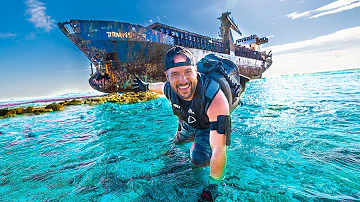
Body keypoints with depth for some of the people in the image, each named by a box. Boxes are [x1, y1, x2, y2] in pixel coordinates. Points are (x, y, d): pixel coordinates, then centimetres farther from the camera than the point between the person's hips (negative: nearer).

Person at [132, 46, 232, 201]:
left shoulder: (214, 98, -46)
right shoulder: (169, 89, -27)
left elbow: (219, 150, -43)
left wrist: (212, 188, -34)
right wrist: (146, 86, 20)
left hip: (208, 127, -5)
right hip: (187, 123, 5)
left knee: (199, 159, -25)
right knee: (178, 141, 27)